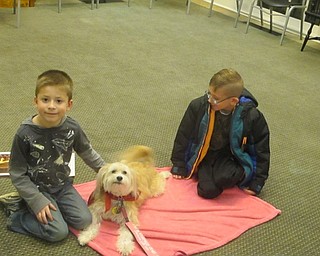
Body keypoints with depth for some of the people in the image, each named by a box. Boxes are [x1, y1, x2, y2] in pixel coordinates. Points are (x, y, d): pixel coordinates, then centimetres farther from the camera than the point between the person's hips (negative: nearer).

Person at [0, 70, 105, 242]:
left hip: (63, 185, 4)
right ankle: (17, 214, 5)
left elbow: (87, 152, 7)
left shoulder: (72, 128, -14)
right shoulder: (25, 134, -23)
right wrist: (37, 201, -18)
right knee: (58, 232, -15)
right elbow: (17, 173, -14)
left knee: (84, 220, -6)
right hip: (37, 189, -4)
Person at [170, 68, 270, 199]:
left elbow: (262, 150, -5)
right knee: (207, 191, -21)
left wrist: (256, 183, -3)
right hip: (205, 155, 2)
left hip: (232, 156, -2)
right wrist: (179, 165, 5)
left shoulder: (251, 116, -19)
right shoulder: (198, 106, -18)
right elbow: (183, 135, -1)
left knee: (225, 178, -34)